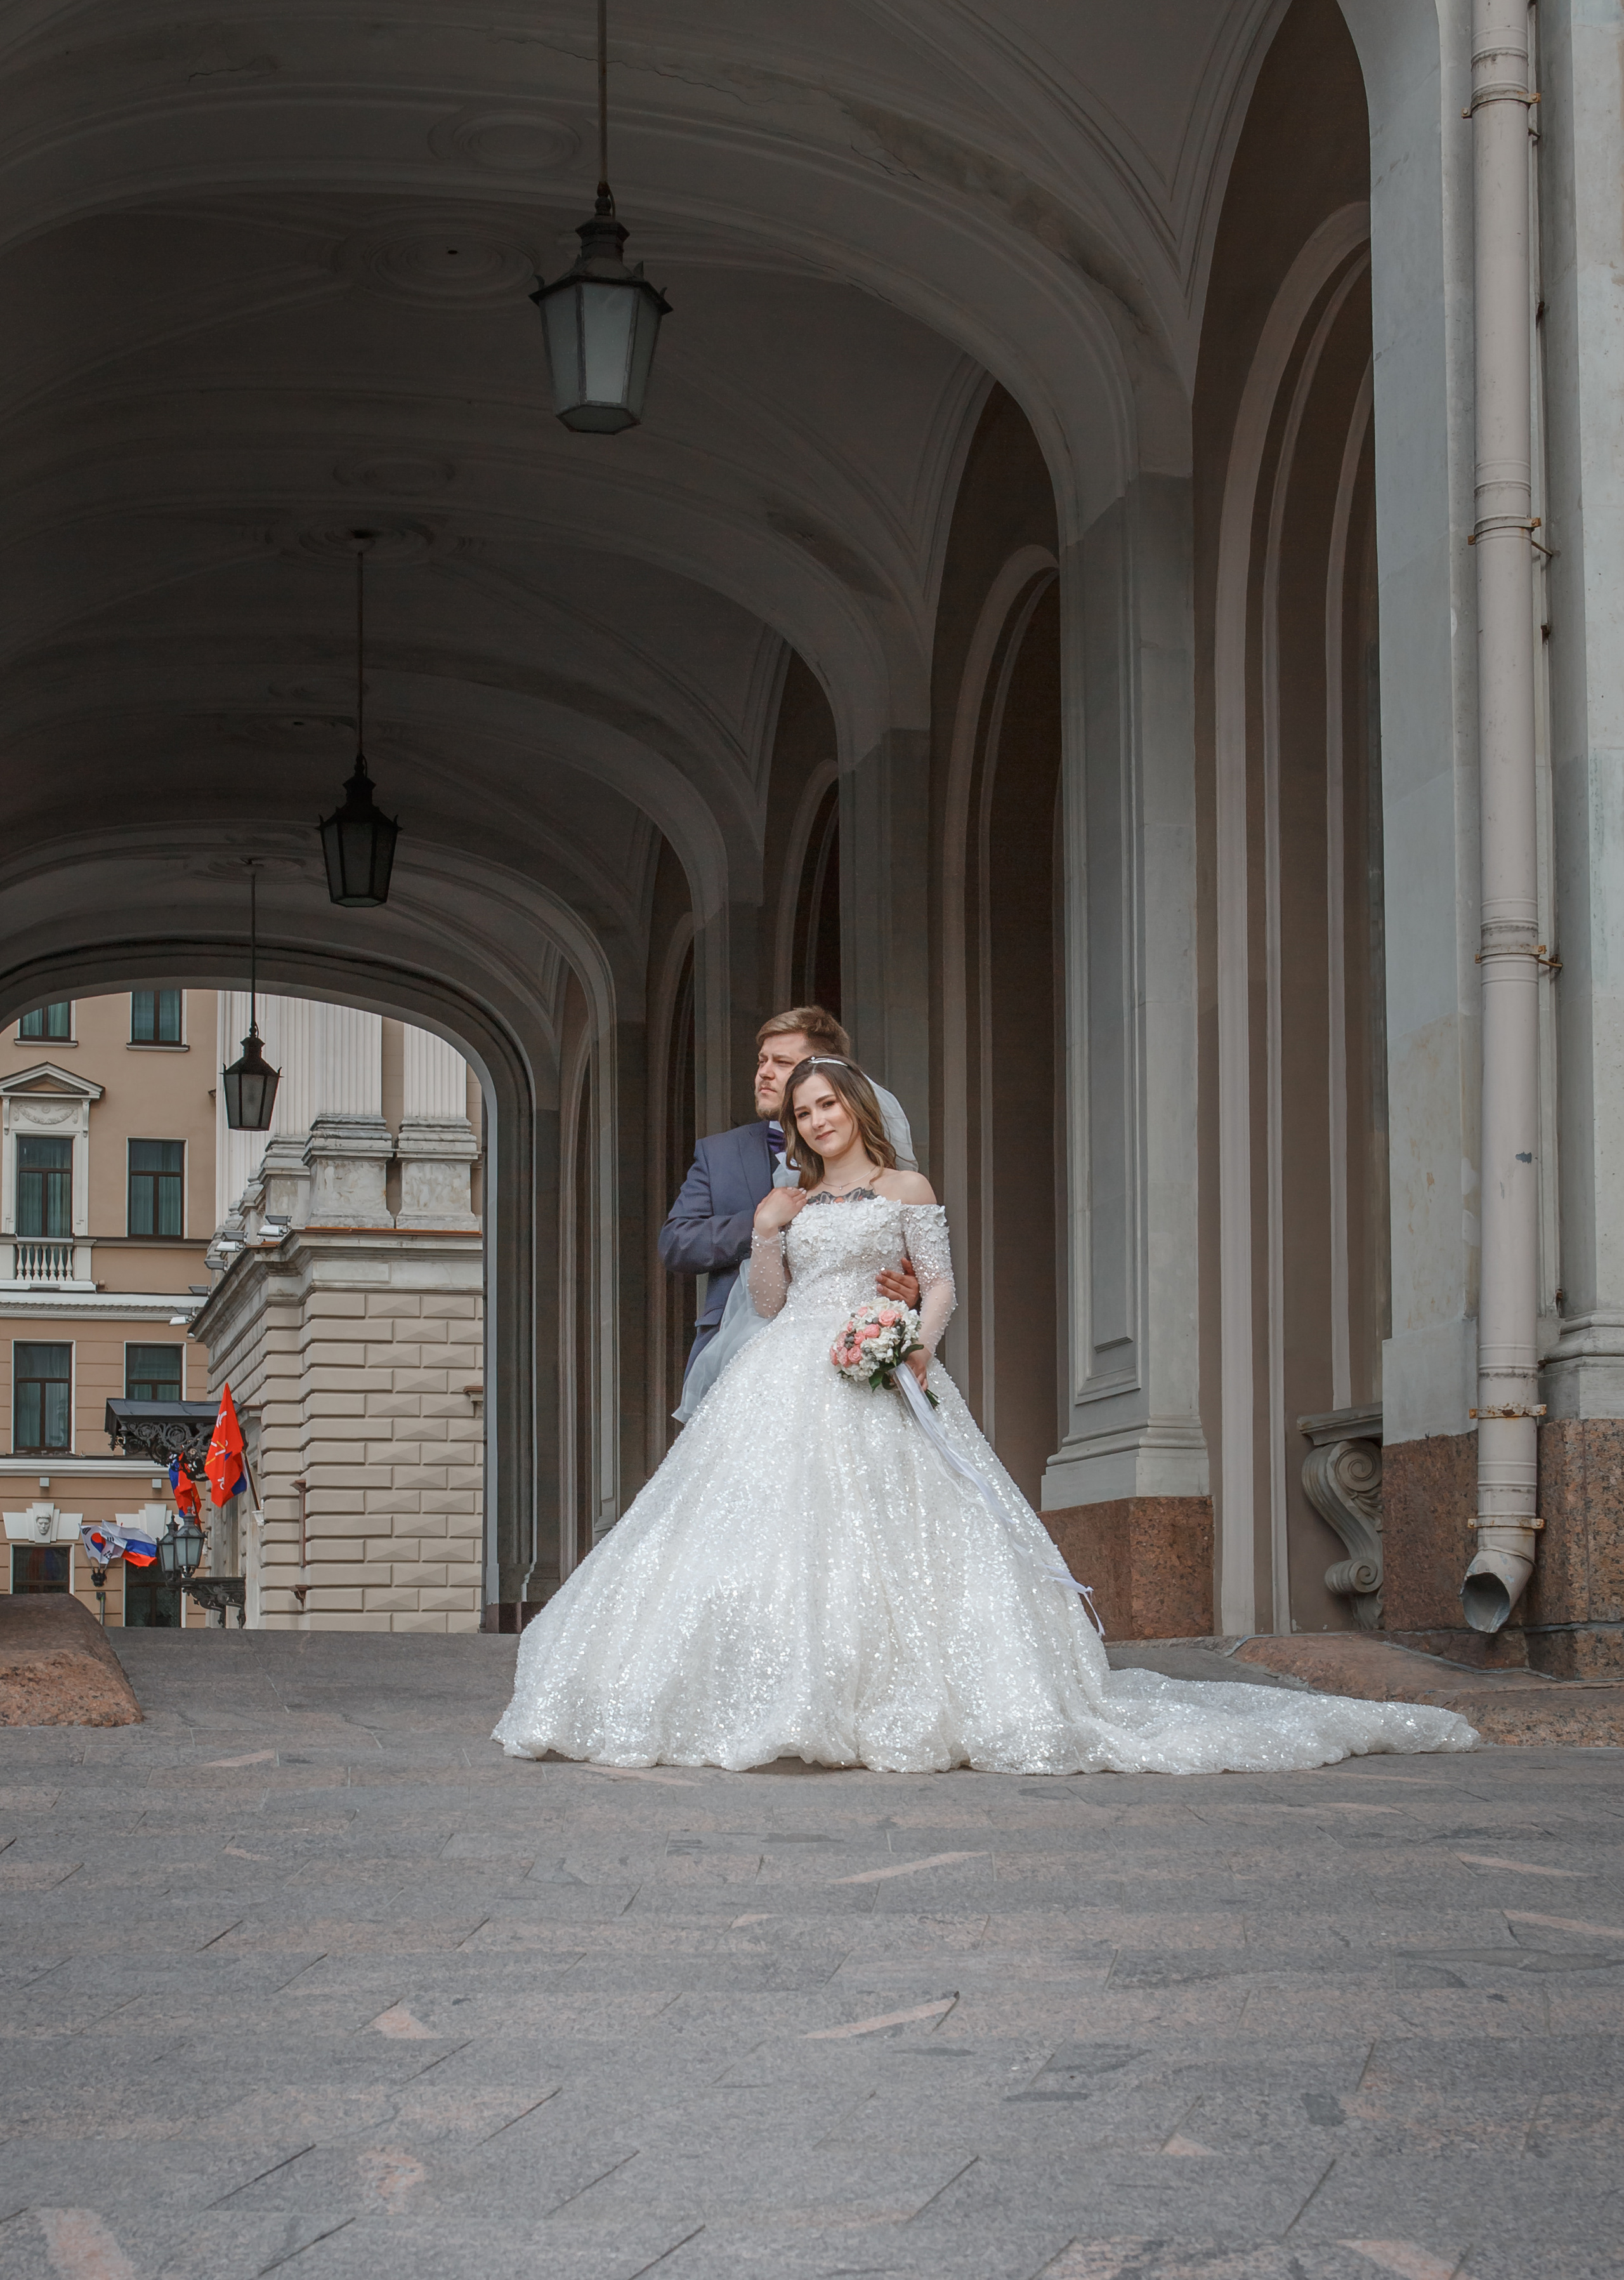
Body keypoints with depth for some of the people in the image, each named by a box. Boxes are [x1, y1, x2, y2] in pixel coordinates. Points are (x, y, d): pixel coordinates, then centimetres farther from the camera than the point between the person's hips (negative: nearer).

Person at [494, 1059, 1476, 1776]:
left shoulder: (907, 1190, 10)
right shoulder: (793, 1201, 21)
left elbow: (941, 1286, 3)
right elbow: (769, 1301, 17)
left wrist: (919, 1342, -14)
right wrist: (766, 1235, 3)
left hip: (872, 1384, -4)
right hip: (785, 1383, 4)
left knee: (884, 1529, -14)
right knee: (777, 1525, -9)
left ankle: (899, 1704, -14)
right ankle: (777, 1703, -9)